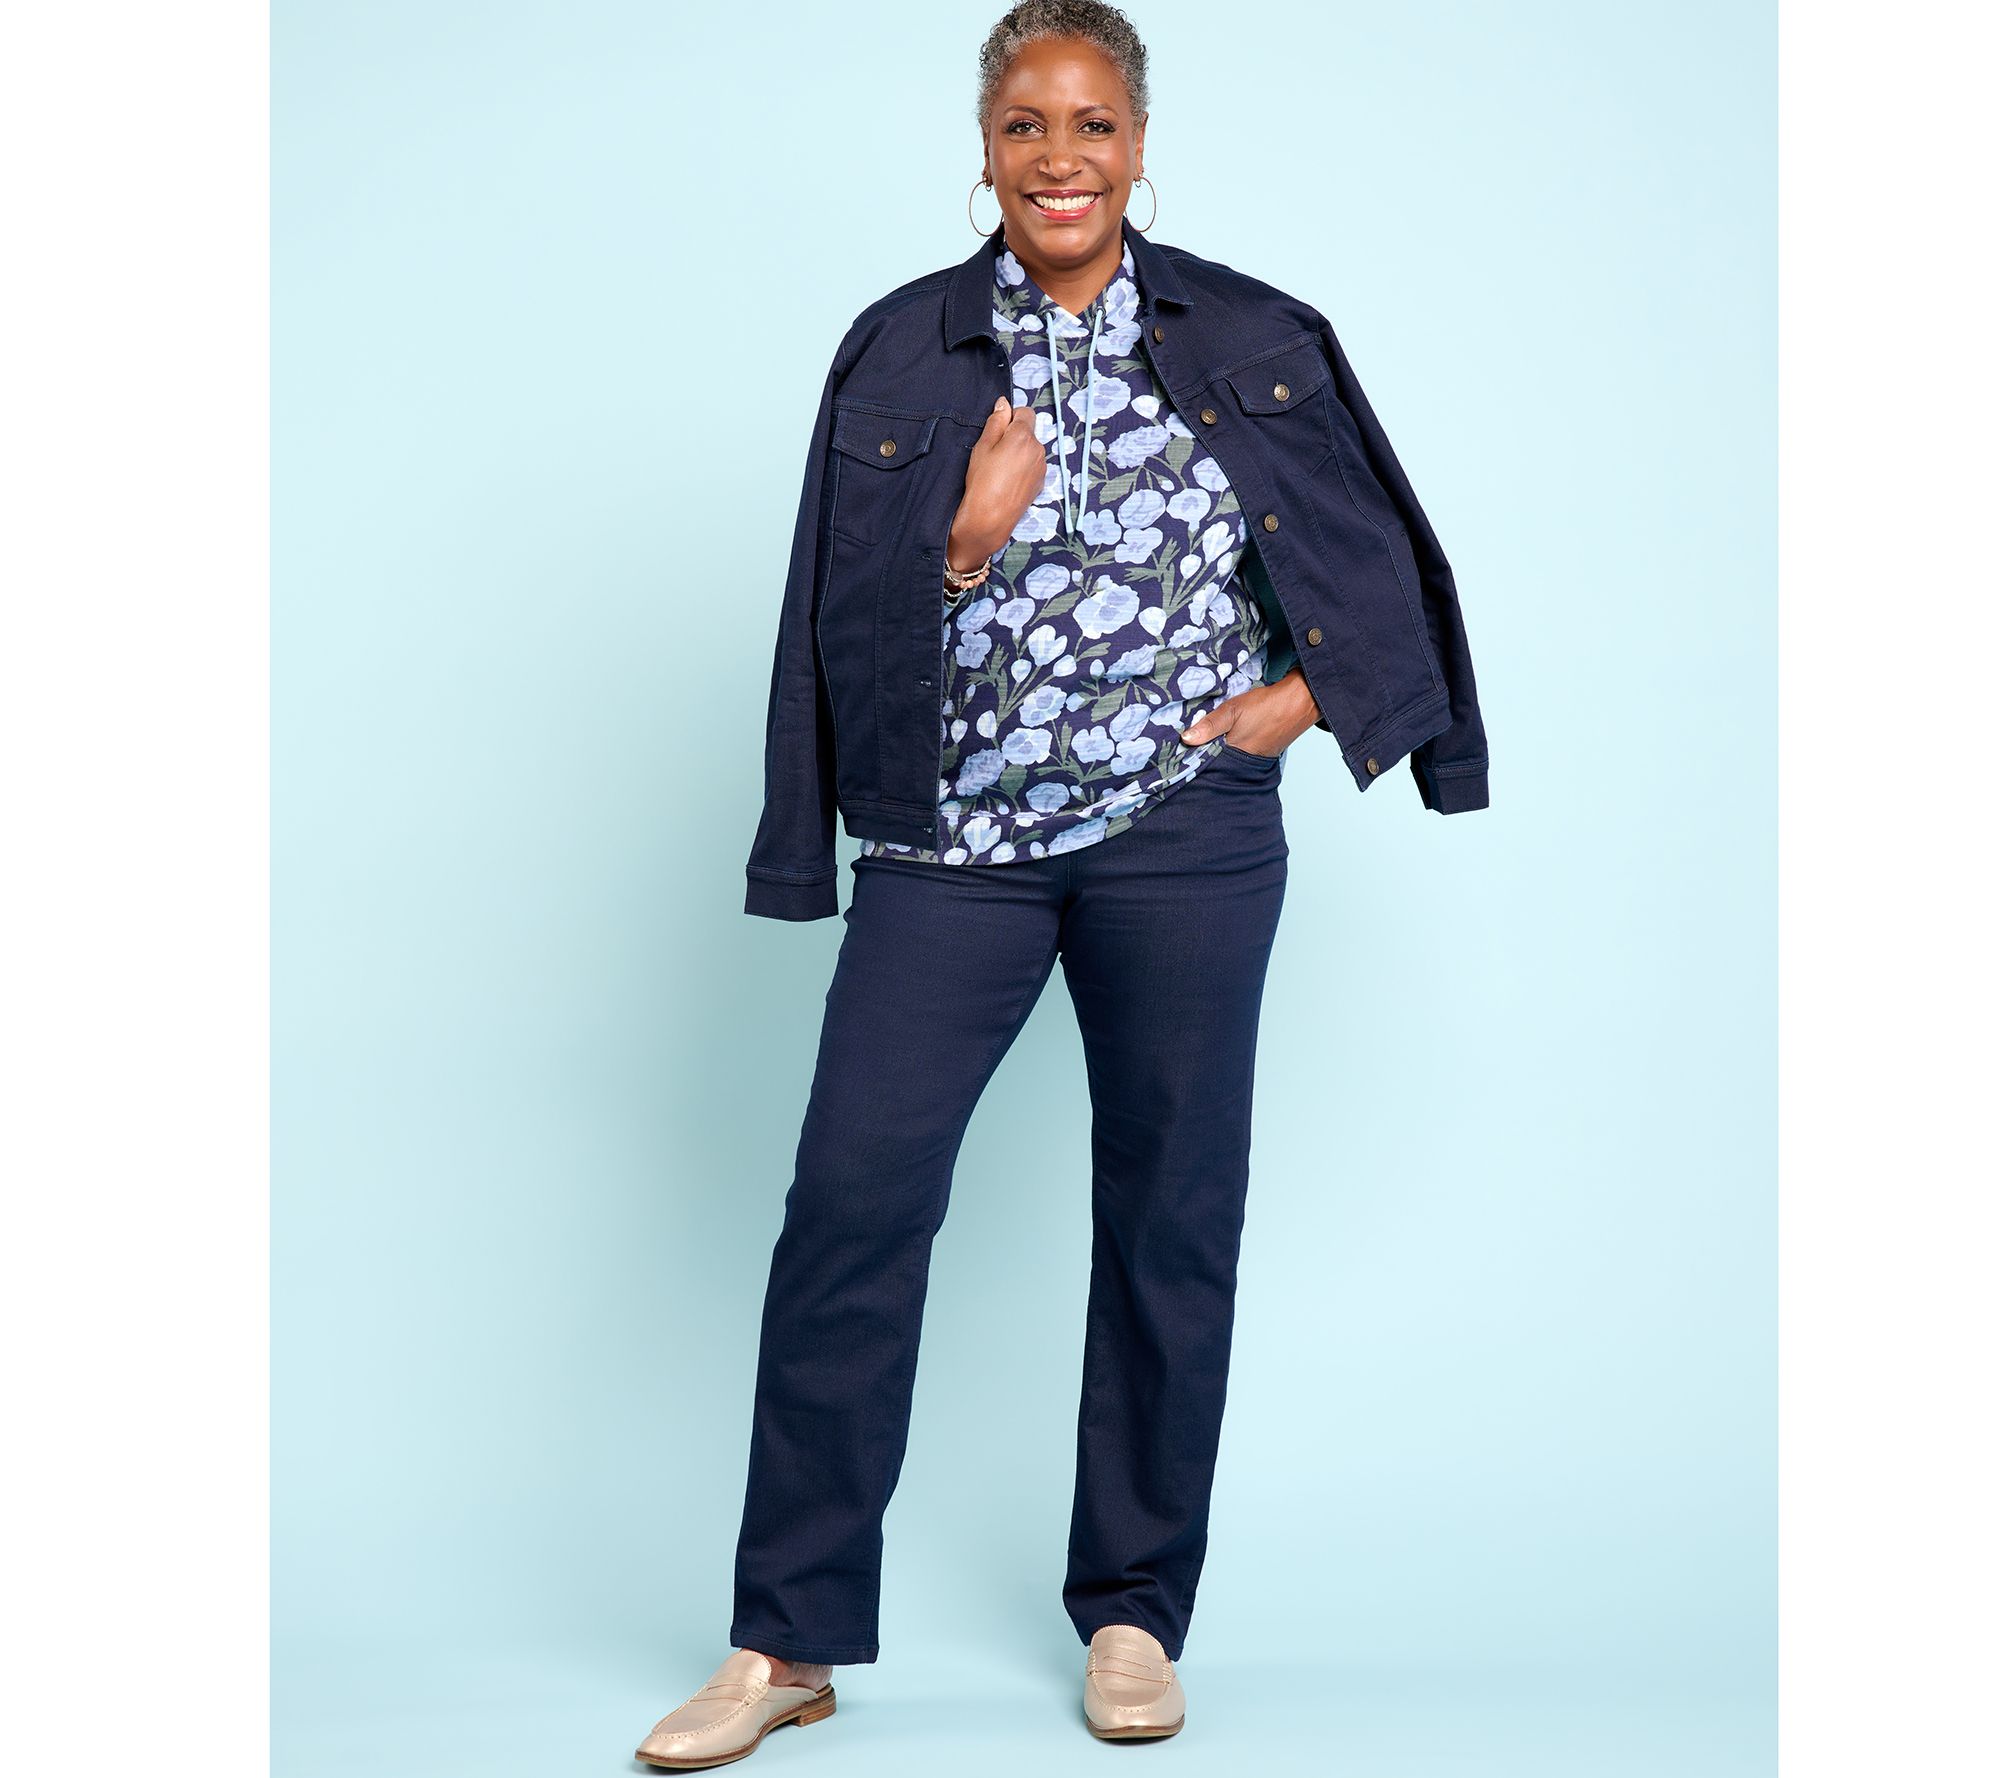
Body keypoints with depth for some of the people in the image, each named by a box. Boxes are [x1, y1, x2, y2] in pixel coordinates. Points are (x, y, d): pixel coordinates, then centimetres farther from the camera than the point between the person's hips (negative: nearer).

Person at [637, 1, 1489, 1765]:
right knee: (851, 1195, -6)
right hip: (953, 837, 0)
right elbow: (855, 619, 3)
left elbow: (1382, 556, 14)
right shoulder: (901, 351, 5)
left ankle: (1135, 1609, 22)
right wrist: (968, 540, -13)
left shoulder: (1252, 343, 6)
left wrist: (1306, 694, 1)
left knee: (1170, 1208, 6)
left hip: (1183, 836, 0)